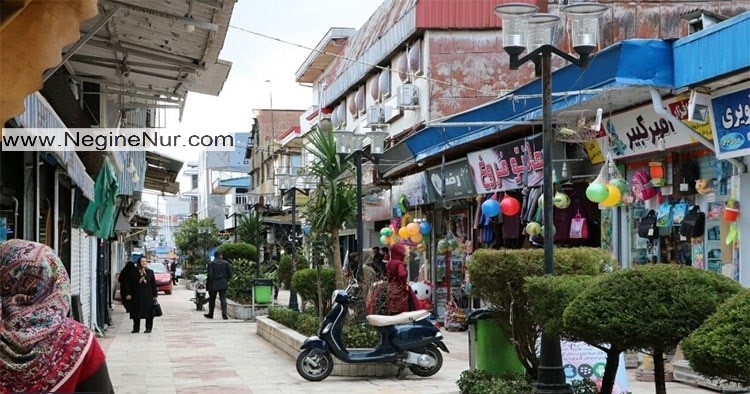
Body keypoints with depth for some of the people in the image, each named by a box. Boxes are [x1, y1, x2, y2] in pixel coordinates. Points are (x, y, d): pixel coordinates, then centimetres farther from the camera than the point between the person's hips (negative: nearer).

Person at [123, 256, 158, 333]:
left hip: (148, 296, 0)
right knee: (136, 312, 5)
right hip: (136, 296, 0)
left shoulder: (150, 272, 5)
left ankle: (148, 328, 9)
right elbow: (128, 283, 3)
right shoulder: (133, 272, 1)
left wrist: (154, 295, 2)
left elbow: (154, 284, 6)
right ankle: (136, 328, 15)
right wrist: (128, 294, -4)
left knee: (149, 312, 0)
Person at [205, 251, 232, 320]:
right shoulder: (226, 263, 0)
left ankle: (210, 314, 21)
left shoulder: (211, 263, -8)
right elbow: (230, 274, 2)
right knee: (223, 299, 2)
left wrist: (208, 285, -5)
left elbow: (210, 275, -12)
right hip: (223, 284, 2)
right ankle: (224, 314, -8)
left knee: (212, 299, 12)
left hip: (214, 284, -2)